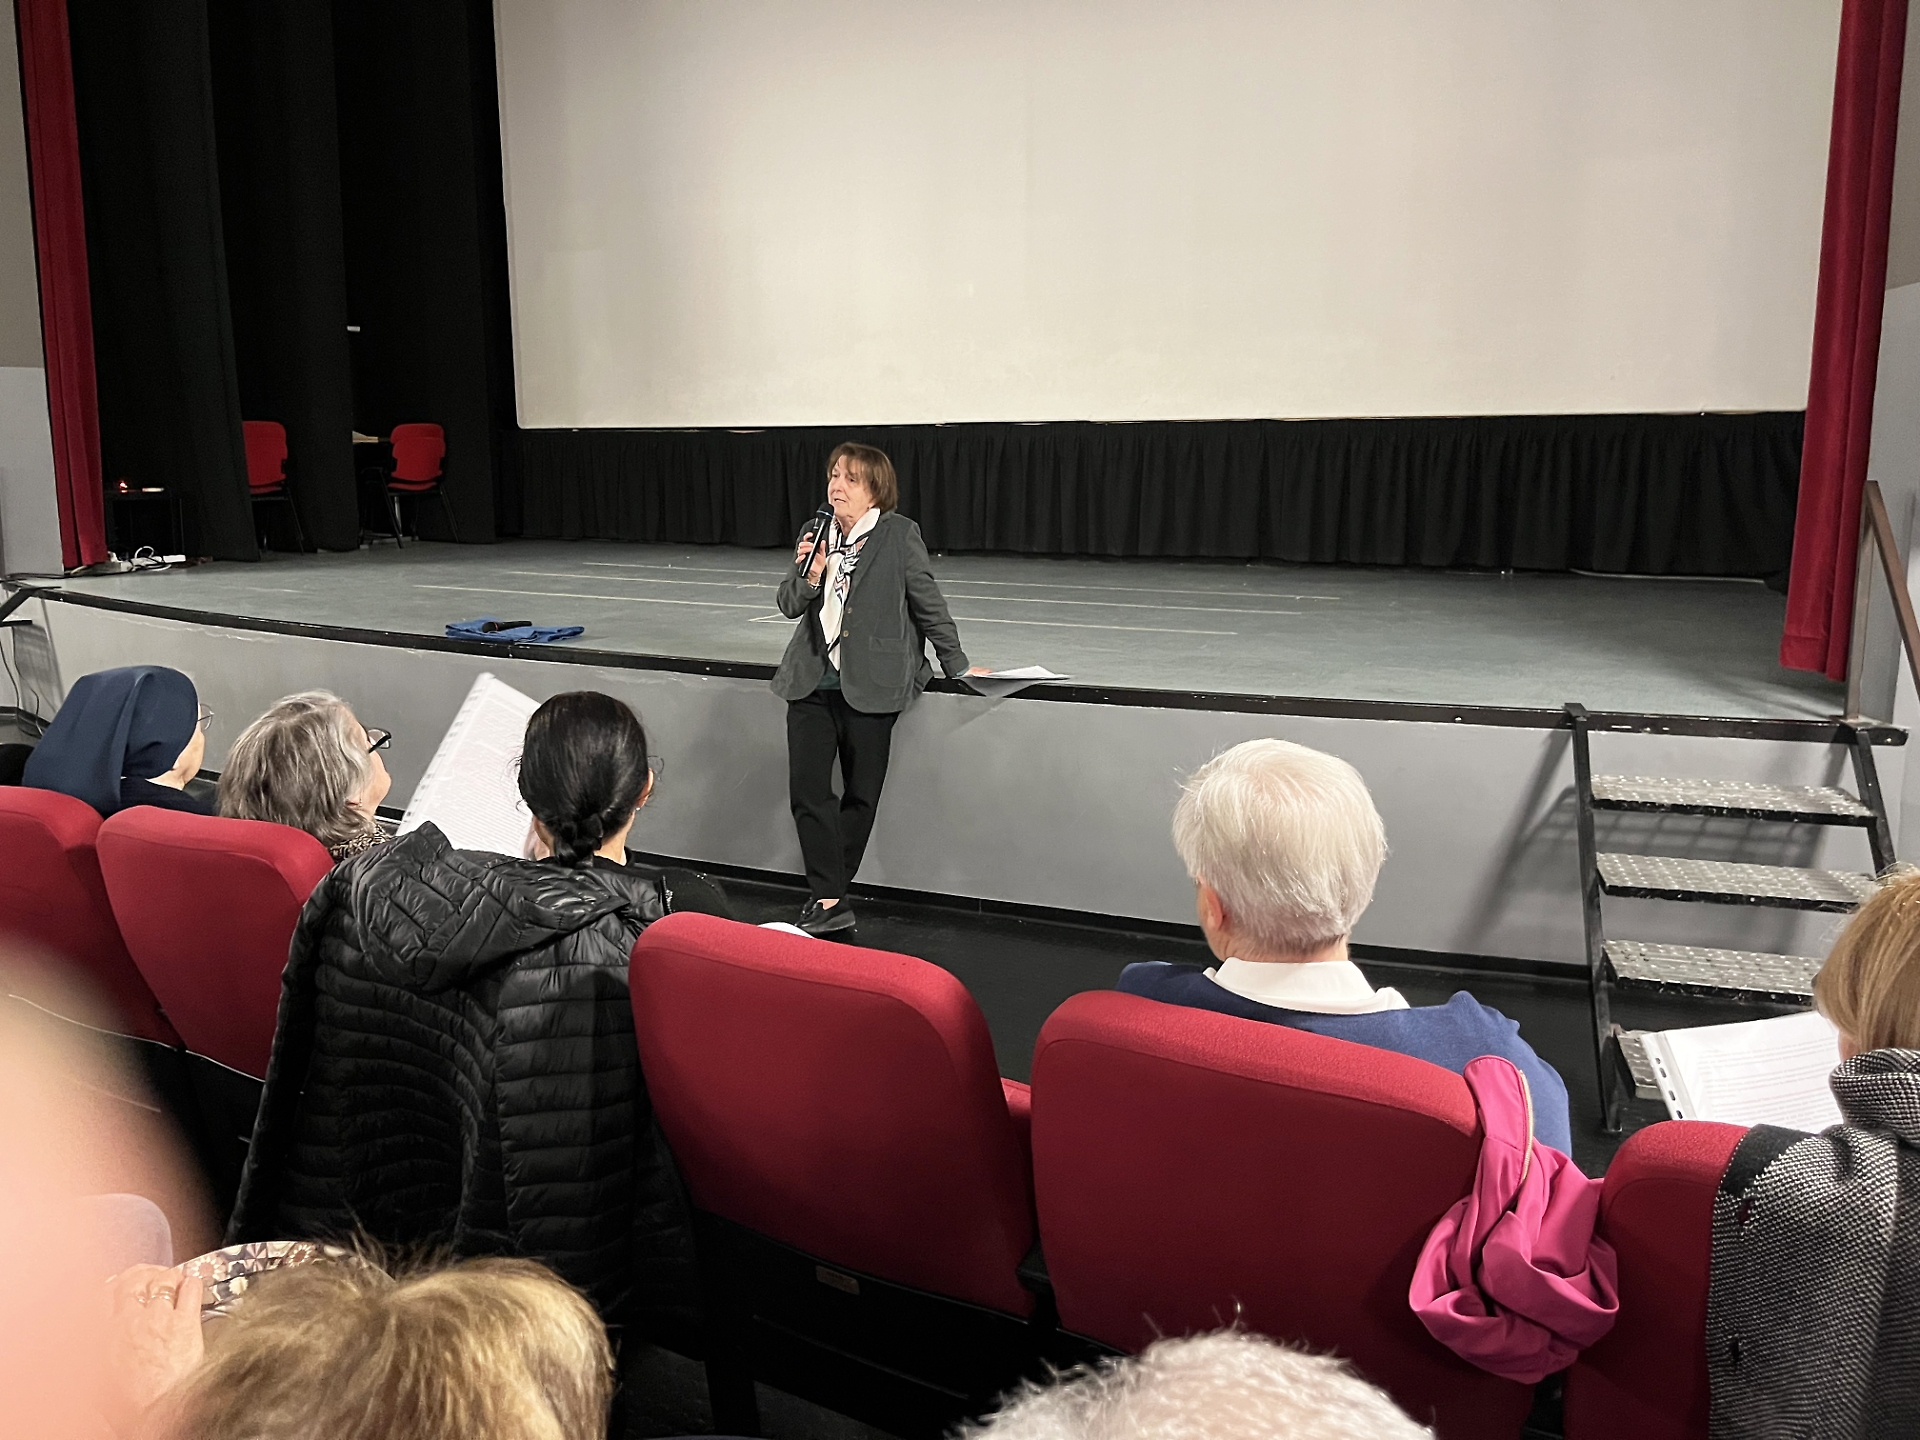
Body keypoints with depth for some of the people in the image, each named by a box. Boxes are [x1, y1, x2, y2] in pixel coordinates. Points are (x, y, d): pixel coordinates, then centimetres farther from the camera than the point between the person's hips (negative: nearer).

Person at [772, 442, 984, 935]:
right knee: (806, 791, -2)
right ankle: (830, 903, 5)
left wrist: (957, 667, 3)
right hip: (812, 681, 4)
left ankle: (830, 891, 22)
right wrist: (809, 574, -10)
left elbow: (929, 603, -1)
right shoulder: (815, 535, 8)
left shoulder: (899, 534, -6)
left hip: (870, 685, -4)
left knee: (860, 795, 6)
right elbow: (789, 605, 10)